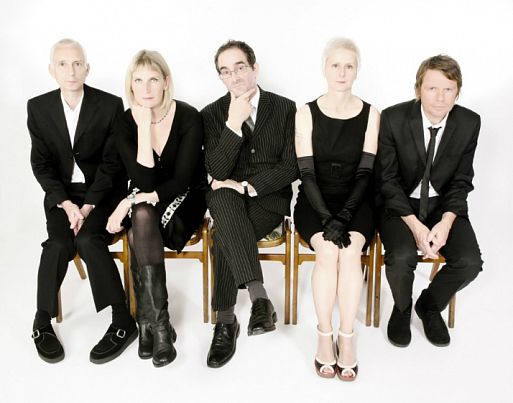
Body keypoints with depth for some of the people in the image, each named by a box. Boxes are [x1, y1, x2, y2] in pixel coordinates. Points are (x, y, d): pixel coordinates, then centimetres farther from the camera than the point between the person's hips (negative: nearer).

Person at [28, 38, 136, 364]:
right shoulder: (38, 107, 1)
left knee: (87, 239, -28)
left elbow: (112, 163, -7)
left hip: (102, 190, -2)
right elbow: (41, 164, 0)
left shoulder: (110, 105, -7)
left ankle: (123, 322, -18)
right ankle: (43, 322, -4)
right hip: (61, 192, 2)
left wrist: (88, 206, -17)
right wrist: (66, 204, -14)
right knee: (59, 244, -24)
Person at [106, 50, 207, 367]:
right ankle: (159, 325, -29)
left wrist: (133, 202, -26)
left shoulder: (189, 117, -15)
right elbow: (143, 181, -20)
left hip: (185, 199, -2)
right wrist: (145, 127, -24)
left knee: (143, 217, -32)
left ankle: (147, 320, -23)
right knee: (142, 218, -33)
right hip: (146, 205, 2)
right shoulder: (125, 124, -7)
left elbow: (182, 180, -19)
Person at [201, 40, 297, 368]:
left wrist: (248, 186, -18)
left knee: (225, 237, -31)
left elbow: (291, 168, -5)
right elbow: (217, 172, -8)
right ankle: (259, 297, -41)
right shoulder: (212, 114, 4)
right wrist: (234, 123, -19)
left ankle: (226, 321, -18)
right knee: (223, 197, -36)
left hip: (270, 198, -1)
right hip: (228, 201, 2)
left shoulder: (286, 109, 2)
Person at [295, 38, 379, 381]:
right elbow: (307, 173, -6)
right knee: (328, 251, -28)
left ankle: (347, 338, -15)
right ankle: (324, 337, -13)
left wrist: (343, 216, -17)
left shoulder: (371, 114, 2)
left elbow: (365, 173, -4)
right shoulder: (307, 114, 0)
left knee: (350, 251, -28)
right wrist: (327, 218, -18)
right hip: (315, 202, 0)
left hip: (355, 202, 1)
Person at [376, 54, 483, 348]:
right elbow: (388, 178, -12)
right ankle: (402, 307, 7)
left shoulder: (469, 123, -8)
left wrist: (446, 222, -19)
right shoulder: (393, 118, -15)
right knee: (402, 257, -30)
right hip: (400, 203, -2)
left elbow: (462, 181, -1)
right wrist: (415, 225, -22)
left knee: (470, 262, -20)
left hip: (444, 204, 3)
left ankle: (430, 304, 14)